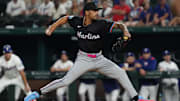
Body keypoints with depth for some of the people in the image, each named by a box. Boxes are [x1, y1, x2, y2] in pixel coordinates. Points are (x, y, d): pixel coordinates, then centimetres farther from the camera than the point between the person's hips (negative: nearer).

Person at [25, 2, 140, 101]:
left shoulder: (101, 24, -13)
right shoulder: (77, 21, -9)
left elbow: (119, 24, -11)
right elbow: (65, 18, 11)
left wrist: (125, 30, -31)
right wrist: (52, 27, 5)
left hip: (99, 59, 2)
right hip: (83, 59, -2)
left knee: (120, 73, -4)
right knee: (66, 81, -11)